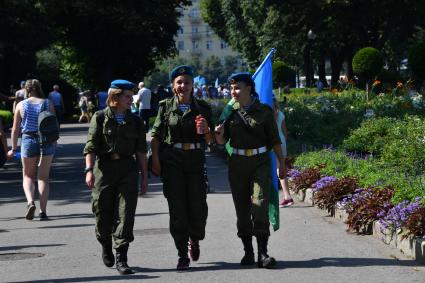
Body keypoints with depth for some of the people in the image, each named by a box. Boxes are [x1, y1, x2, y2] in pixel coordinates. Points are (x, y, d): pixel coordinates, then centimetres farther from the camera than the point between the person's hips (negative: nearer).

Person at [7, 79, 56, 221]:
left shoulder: (21, 105, 1)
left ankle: (30, 201, -12)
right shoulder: (48, 104, 0)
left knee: (28, 176, 14)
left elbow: (15, 129, 2)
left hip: (28, 141, 0)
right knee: (43, 177, 7)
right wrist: (54, 143, 12)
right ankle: (43, 211, 3)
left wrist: (13, 149, 10)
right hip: (46, 142, 0)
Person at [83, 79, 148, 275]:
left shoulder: (135, 121, 11)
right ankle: (105, 246, 33)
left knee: (125, 214, -6)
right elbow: (90, 146, -3)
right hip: (104, 168, -2)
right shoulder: (100, 118, 2)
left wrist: (145, 176, 7)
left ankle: (121, 259, -5)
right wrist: (89, 170, -13)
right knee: (103, 213, 5)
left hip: (127, 169, 2)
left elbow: (141, 150, 11)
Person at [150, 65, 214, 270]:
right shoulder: (166, 107, 5)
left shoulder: (202, 108, 7)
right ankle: (182, 255, 4)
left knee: (198, 206, -1)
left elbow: (211, 141, 10)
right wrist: (155, 161, -6)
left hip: (196, 162, 1)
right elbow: (155, 136, 4)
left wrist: (206, 131, -11)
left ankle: (194, 239, 31)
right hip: (172, 162, -1)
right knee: (177, 208, -3)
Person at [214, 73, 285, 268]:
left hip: (260, 162, -3)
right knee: (242, 208, 5)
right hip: (237, 164, 3)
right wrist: (219, 133, -15)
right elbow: (222, 142, 7)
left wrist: (282, 164, 5)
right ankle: (248, 252, 14)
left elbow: (274, 140, 5)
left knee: (260, 205, -14)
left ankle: (262, 253, -14)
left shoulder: (264, 111, 0)